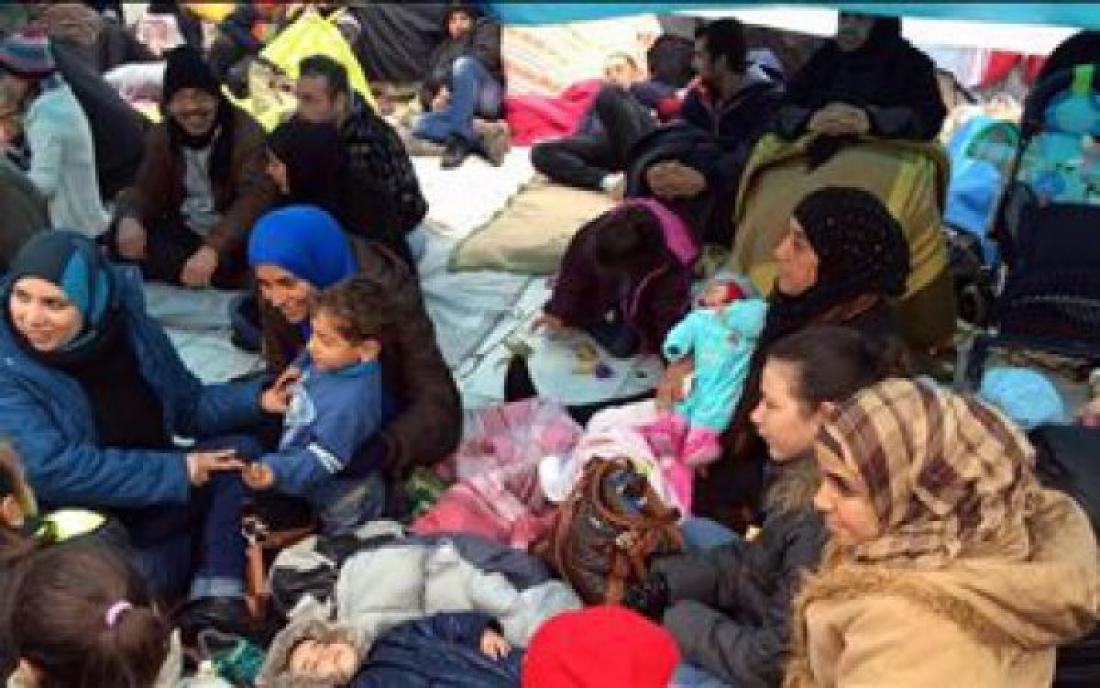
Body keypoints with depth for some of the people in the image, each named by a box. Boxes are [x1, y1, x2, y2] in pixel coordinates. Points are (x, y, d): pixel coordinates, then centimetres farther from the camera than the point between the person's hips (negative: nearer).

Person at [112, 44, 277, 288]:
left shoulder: (247, 133, -17)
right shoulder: (163, 135, 2)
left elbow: (255, 198, -30)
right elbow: (146, 189, 2)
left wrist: (213, 250, -44)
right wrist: (129, 218, -26)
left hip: (232, 238, -5)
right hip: (184, 232, 5)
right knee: (121, 238, -16)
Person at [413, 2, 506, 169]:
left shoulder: (486, 29, 18)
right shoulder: (441, 51, 30)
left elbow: (488, 57, -4)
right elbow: (427, 87, 22)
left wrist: (449, 86, -12)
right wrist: (433, 101, -5)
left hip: (487, 99, -3)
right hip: (460, 108, 3)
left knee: (464, 63, -33)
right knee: (420, 127, -25)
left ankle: (459, 139, -34)